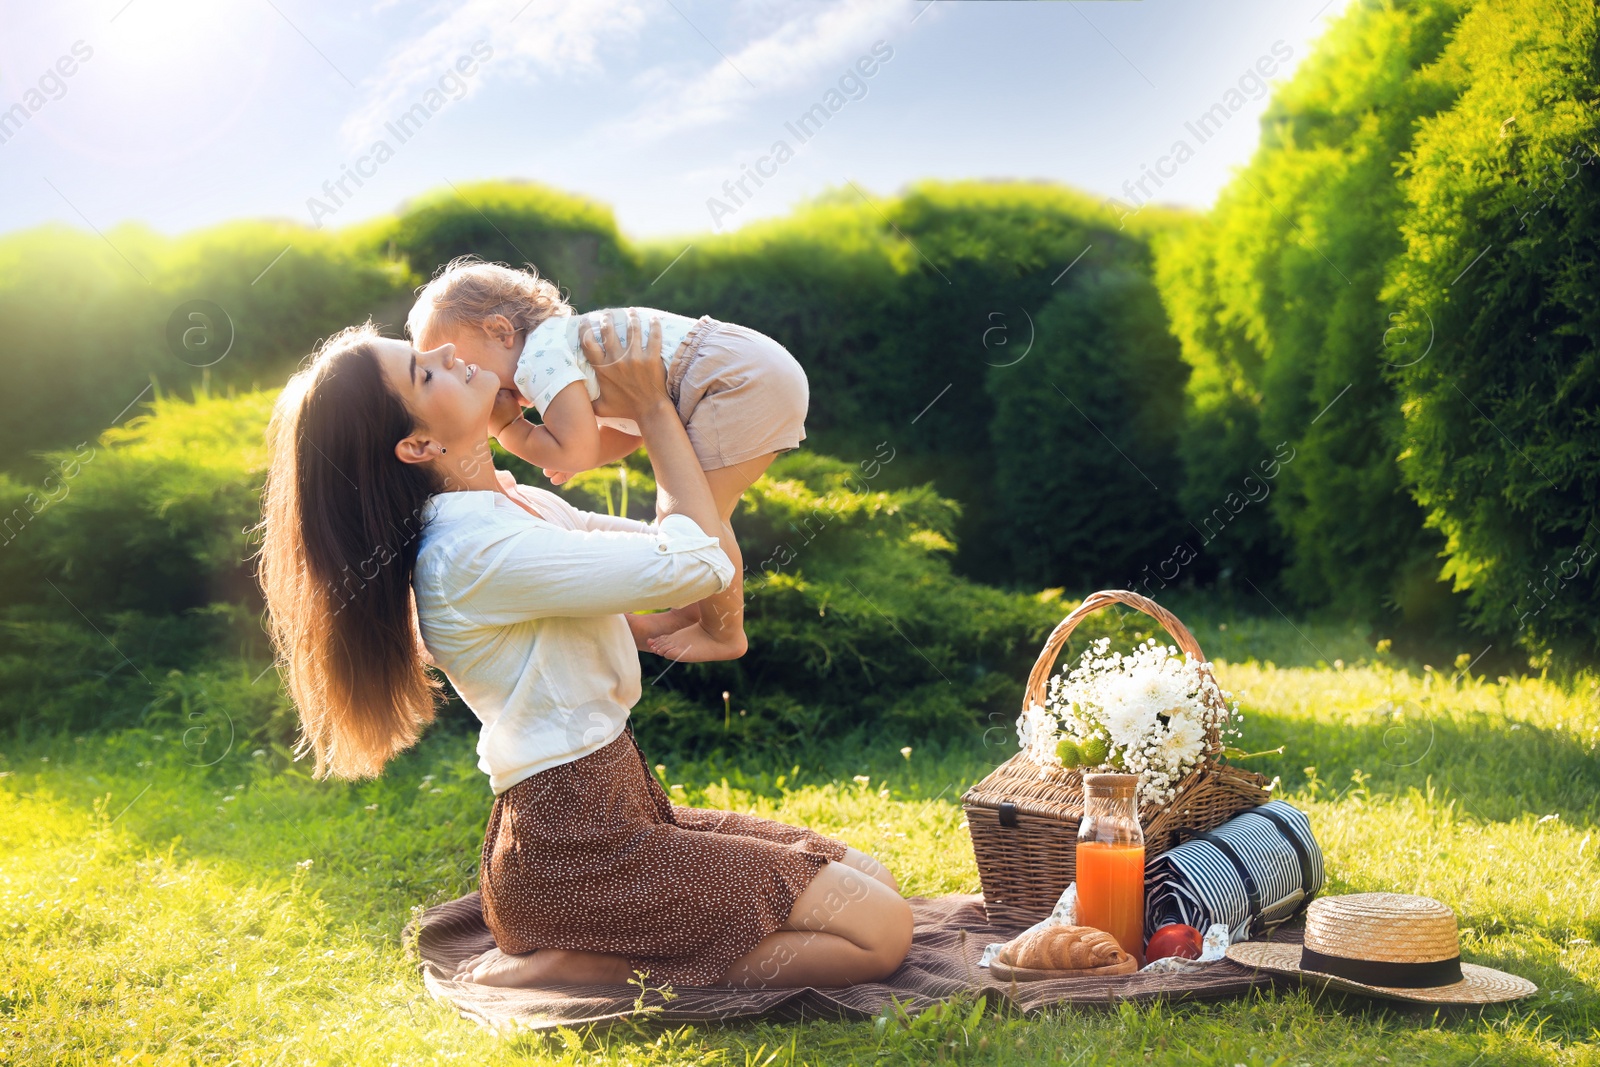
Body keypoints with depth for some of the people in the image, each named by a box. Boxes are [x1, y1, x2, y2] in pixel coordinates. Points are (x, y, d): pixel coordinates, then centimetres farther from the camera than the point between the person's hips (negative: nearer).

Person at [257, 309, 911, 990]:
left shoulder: (520, 506, 9)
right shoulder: (477, 551, -21)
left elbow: (674, 540, 16)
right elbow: (697, 563, -18)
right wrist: (653, 409, -6)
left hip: (620, 809, 10)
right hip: (574, 850, -10)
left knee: (874, 879, 11)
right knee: (879, 931, -10)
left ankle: (599, 951, 9)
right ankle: (591, 966, -8)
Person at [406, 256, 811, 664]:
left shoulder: (540, 359, -13)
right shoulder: (567, 341, 19)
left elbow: (576, 452, -20)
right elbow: (628, 432, 22)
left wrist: (507, 428, -6)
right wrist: (573, 459, 6)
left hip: (741, 381, -11)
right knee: (679, 509, 20)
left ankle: (724, 633, 8)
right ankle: (696, 610, 32)